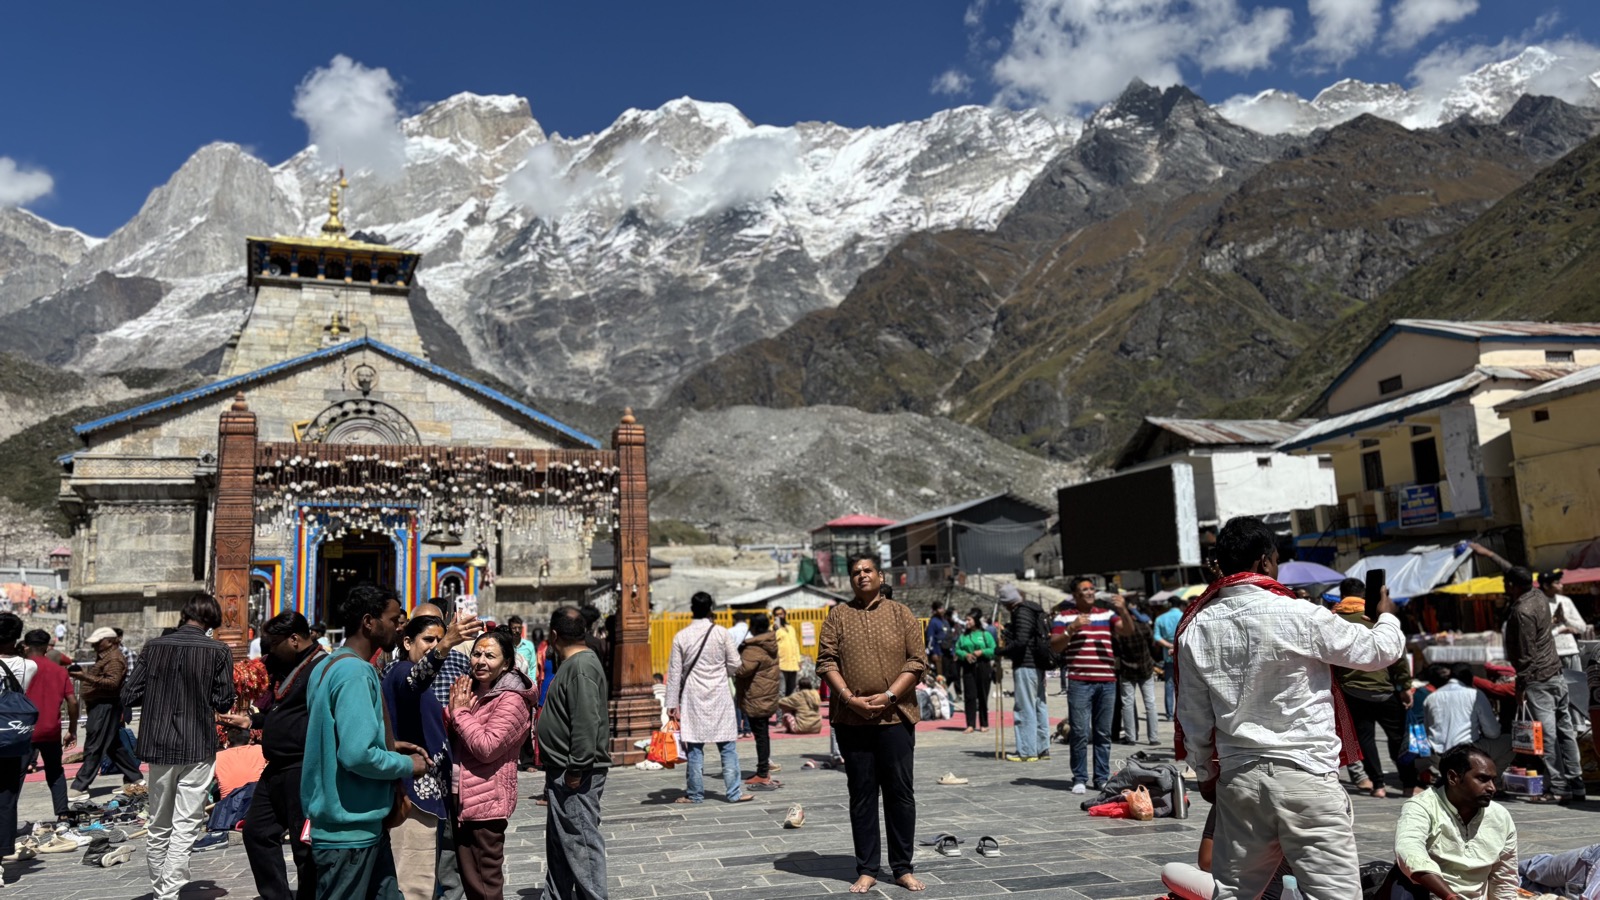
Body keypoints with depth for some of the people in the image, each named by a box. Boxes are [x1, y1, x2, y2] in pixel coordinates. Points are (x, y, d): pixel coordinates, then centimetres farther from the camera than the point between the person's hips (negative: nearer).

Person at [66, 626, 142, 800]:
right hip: (101, 705, 11)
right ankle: (134, 778, 21)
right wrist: (83, 675, 7)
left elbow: (112, 682, -26)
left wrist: (86, 677, -31)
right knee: (114, 746, 15)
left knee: (93, 748, -9)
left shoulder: (114, 659, -14)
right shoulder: (105, 656, 19)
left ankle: (80, 788, -7)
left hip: (105, 707, -11)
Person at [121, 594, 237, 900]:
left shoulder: (154, 647, 0)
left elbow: (129, 696, 1)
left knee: (158, 826, 17)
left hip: (159, 747, 4)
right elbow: (223, 703, -6)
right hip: (198, 748, -3)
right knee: (185, 827, 0)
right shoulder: (218, 651, -8)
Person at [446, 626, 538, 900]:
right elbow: (452, 739, 16)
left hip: (487, 800, -9)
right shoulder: (473, 690, 12)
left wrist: (461, 712, -14)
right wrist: (453, 710, -2)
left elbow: (487, 747, -22)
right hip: (463, 799, 9)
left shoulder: (511, 700, -14)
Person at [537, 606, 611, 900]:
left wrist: (576, 768, -24)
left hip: (575, 776, -11)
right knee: (559, 845, 19)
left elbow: (586, 722, -26)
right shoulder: (575, 663, 14)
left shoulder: (581, 666, -18)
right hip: (565, 771, 11)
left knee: (581, 844, -5)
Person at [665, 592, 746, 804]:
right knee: (727, 746, 4)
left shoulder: (681, 637, -1)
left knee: (694, 747, 6)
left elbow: (674, 673, 0)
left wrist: (672, 703, 4)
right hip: (719, 695, -1)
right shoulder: (722, 633, -4)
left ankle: (694, 793, 12)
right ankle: (734, 792, 5)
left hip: (692, 697, 1)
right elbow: (734, 664, -1)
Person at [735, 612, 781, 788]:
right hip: (767, 697, 9)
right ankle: (764, 769, 24)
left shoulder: (754, 648, -19)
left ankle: (762, 774, -1)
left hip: (756, 699, -9)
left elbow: (743, 669, -29)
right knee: (763, 733, 16)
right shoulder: (770, 643, 11)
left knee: (760, 734, -5)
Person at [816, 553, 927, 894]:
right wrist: (850, 698, -13)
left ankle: (903, 868, 16)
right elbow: (826, 661, 0)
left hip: (895, 716, 0)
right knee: (861, 794, 7)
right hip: (851, 719, 1)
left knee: (900, 792, 5)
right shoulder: (838, 615, 7)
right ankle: (867, 870, 15)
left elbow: (917, 660, -1)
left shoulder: (901, 614, 5)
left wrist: (888, 696, -12)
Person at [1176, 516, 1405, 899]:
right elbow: (1380, 651, 2)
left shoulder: (1196, 628, 1)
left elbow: (1193, 717, 7)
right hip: (1306, 775, -4)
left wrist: (1205, 775, 21)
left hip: (1238, 777, 5)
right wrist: (1387, 616, 24)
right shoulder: (1299, 616, -11)